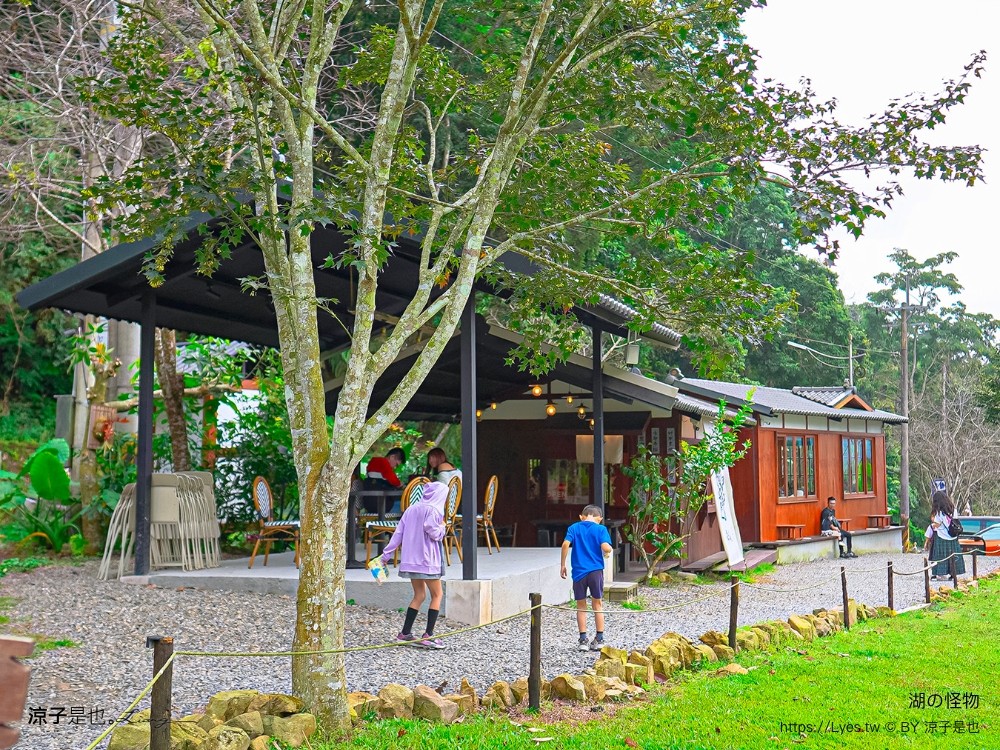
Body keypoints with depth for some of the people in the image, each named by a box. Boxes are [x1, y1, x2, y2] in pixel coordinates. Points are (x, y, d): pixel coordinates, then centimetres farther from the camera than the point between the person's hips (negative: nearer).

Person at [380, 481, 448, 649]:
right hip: (427, 560, -7)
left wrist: (387, 553, 13)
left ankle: (405, 633, 11)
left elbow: (398, 533, 11)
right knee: (437, 595, 2)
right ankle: (428, 635, -4)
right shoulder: (434, 511, -9)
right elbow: (433, 533, -20)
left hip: (410, 559, 7)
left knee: (419, 595, 14)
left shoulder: (411, 509, 12)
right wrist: (442, 527, 2)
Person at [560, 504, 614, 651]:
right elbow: (606, 547, -15)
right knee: (598, 604, 12)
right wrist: (609, 551, 8)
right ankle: (599, 639, 14)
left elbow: (565, 544, -9)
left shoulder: (574, 528, 4)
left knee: (581, 606, 11)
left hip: (579, 571, 1)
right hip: (596, 571, -1)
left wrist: (562, 565, -2)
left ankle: (583, 640, 10)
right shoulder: (601, 529, -1)